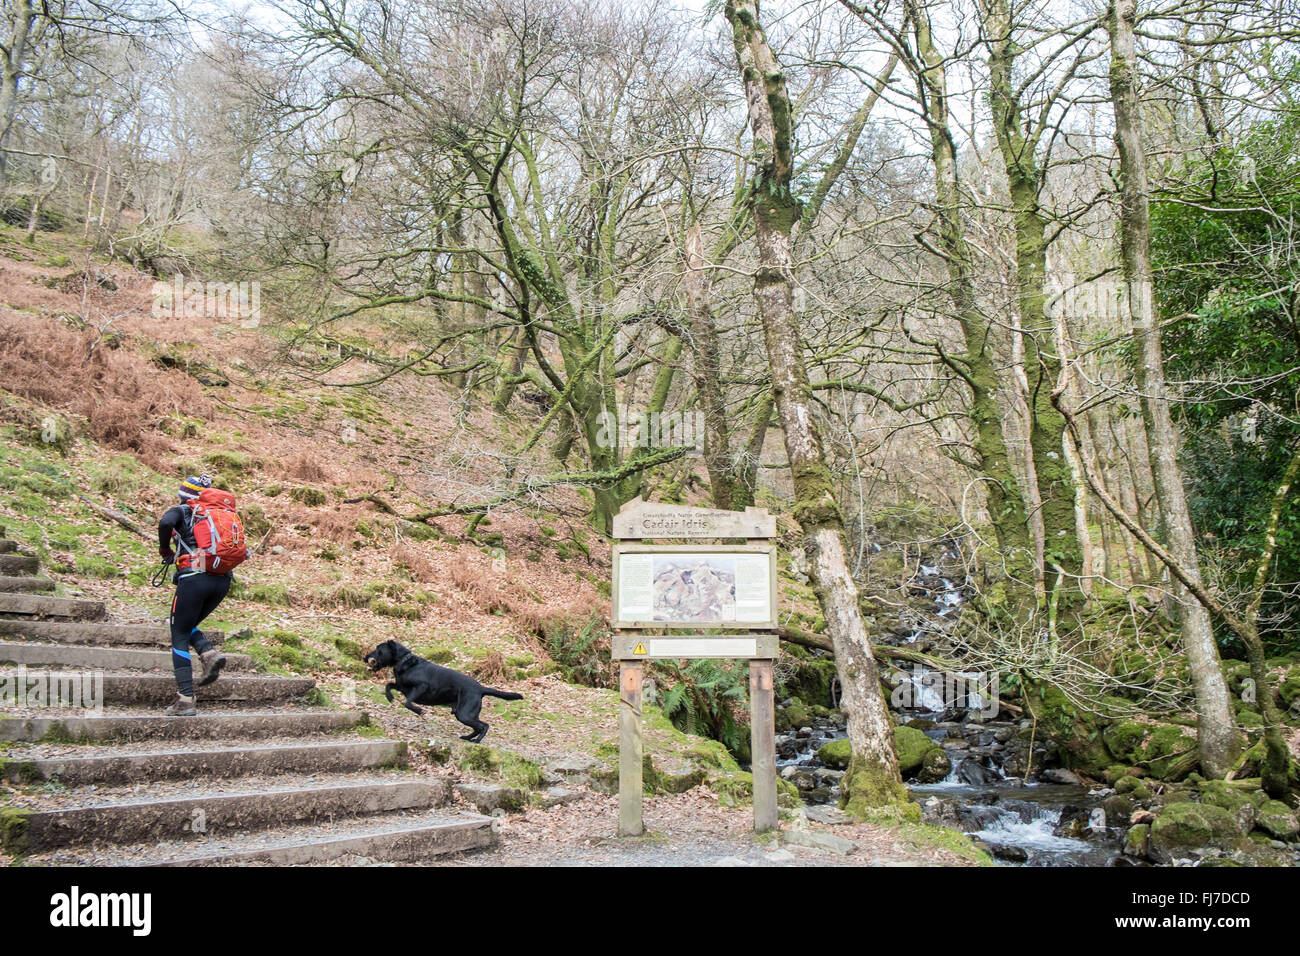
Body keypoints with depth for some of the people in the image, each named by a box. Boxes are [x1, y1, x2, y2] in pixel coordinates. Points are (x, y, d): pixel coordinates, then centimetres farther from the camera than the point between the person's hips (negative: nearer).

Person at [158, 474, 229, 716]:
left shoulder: (181, 511, 6)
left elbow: (165, 523, -16)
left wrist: (165, 550, -1)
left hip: (193, 578, -5)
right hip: (222, 580, 5)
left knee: (179, 636, 6)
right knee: (188, 627, 26)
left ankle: (185, 702, -1)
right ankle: (210, 654, -5)